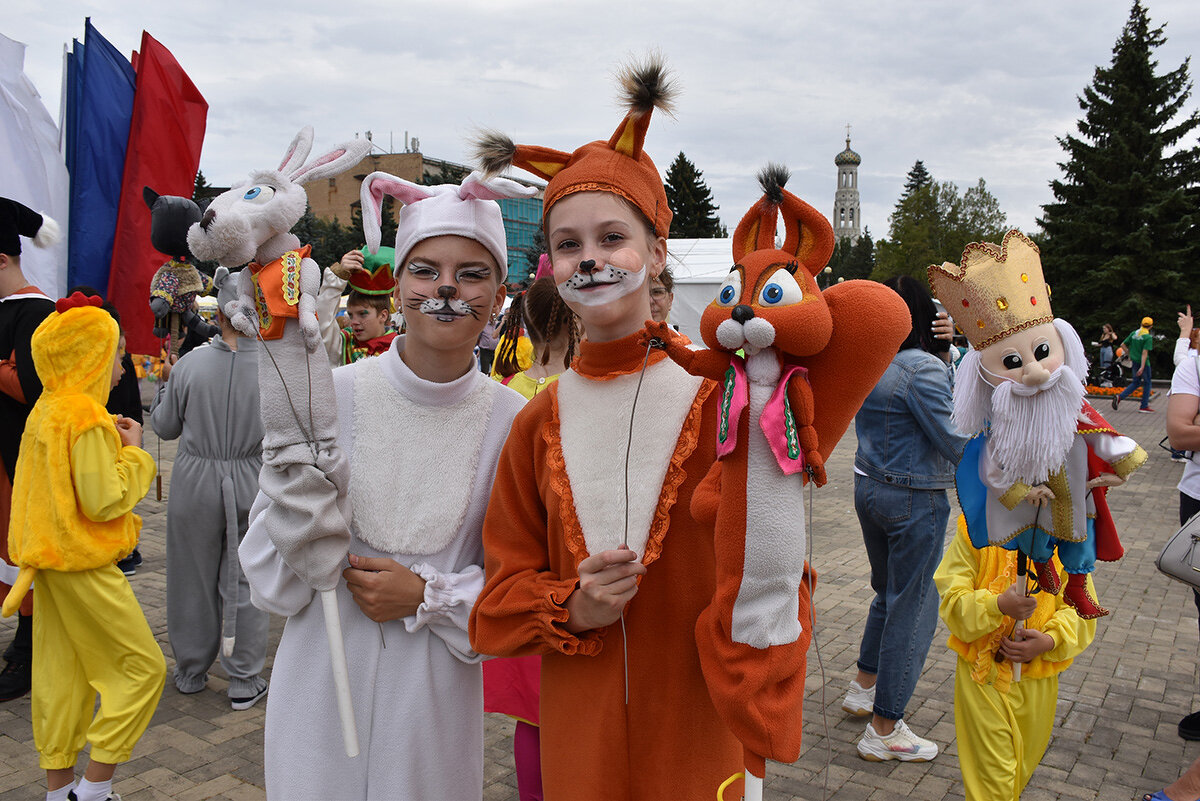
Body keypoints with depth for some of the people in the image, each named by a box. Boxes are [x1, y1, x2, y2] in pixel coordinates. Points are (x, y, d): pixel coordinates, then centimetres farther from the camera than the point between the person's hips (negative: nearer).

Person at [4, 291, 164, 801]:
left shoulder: (44, 410, 8)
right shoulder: (88, 418, -20)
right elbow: (104, 502, -21)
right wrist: (133, 452, -10)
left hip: (52, 558, 9)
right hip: (84, 564, -9)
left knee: (62, 670, 16)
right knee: (143, 666, 0)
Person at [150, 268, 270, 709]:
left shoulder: (190, 364, -9)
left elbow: (165, 426, 5)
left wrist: (164, 383, 19)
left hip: (196, 482, 1)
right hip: (252, 485, -1)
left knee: (194, 578, 16)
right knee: (244, 582, 10)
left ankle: (191, 672, 31)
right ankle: (244, 682, 17)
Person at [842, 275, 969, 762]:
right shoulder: (922, 369, -20)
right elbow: (957, 444, -18)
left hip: (869, 486, 8)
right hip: (914, 500, -8)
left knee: (888, 593, 25)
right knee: (912, 608, 3)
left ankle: (864, 686, 39)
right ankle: (884, 731, 12)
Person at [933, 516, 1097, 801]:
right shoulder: (974, 530, -12)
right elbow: (953, 601, -13)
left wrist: (1050, 640, -18)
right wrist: (999, 605, -31)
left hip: (1038, 676, 4)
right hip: (982, 670, -3)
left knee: (1022, 768, 20)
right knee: (992, 770, -1)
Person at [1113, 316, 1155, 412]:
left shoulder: (1133, 333, 5)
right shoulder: (1148, 337, -14)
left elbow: (1123, 345, 9)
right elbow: (1144, 352, -20)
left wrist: (1130, 354, 22)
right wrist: (1142, 367, -22)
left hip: (1134, 361, 6)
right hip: (1143, 362, -6)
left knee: (1136, 383, 16)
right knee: (1147, 383, 8)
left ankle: (1119, 397, -3)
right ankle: (1144, 407, 12)